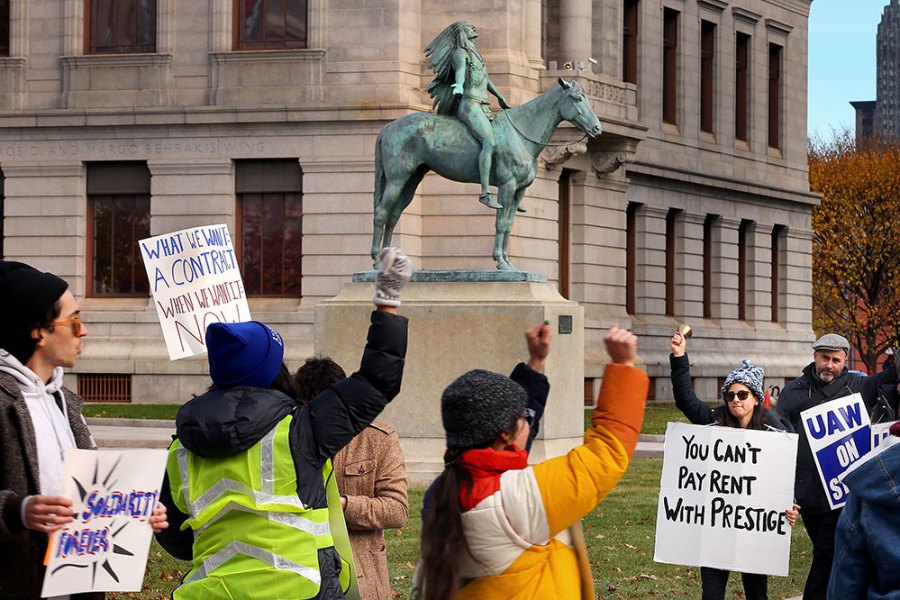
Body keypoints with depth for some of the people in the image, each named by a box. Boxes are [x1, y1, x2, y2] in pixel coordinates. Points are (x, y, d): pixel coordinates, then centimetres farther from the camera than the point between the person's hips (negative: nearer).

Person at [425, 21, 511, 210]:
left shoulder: (474, 55, 25)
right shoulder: (460, 53, -2)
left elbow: (486, 79, 39)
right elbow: (460, 70, -25)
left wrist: (500, 97, 49)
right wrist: (459, 84, -46)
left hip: (483, 108, 10)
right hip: (469, 105, -10)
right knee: (489, 143, -27)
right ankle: (485, 194, -35)